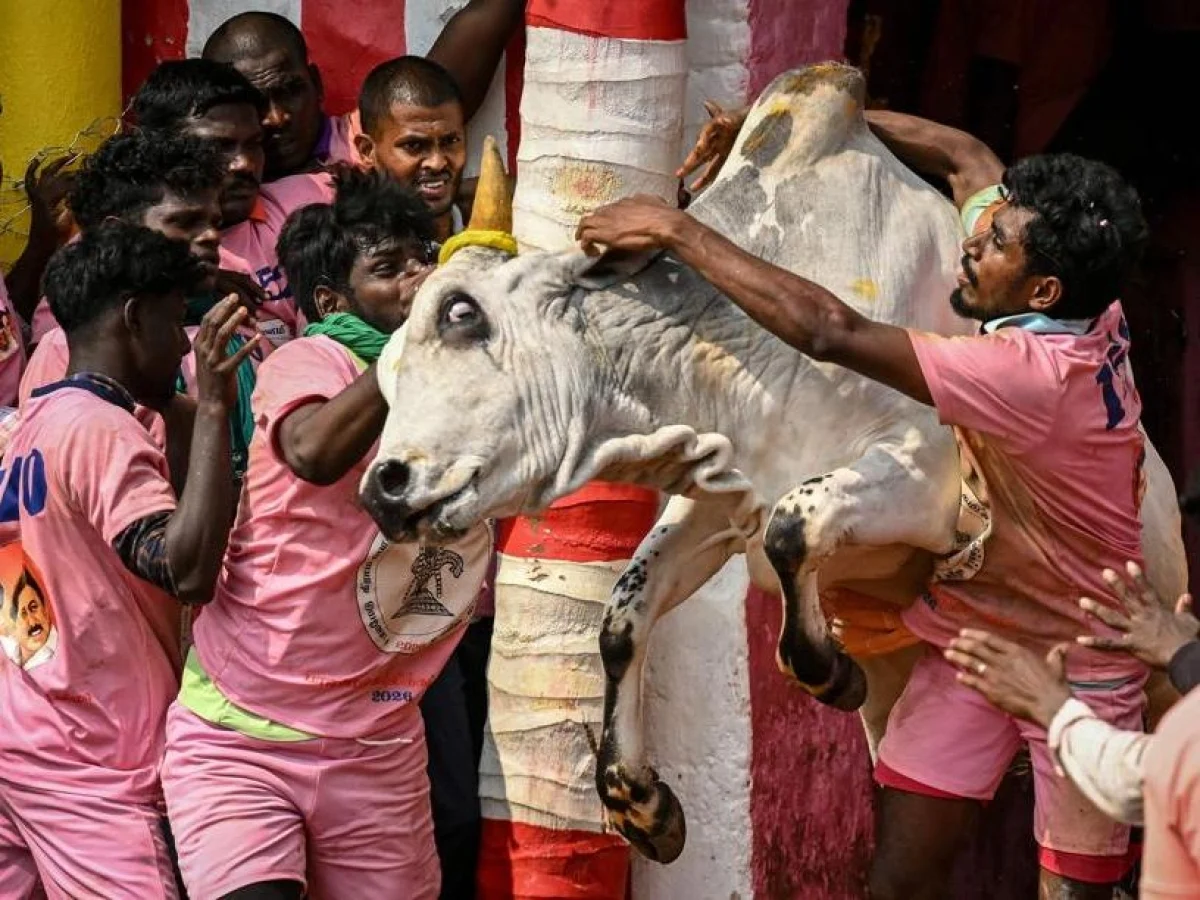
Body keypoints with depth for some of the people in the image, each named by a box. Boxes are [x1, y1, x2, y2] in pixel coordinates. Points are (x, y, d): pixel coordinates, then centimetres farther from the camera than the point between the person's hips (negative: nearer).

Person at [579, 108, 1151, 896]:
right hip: (972, 634, 8)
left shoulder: (1038, 373, -34)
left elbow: (830, 333, -37)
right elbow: (965, 157, 4)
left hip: (1076, 668, -8)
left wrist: (678, 231, -32)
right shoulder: (1070, 306, -11)